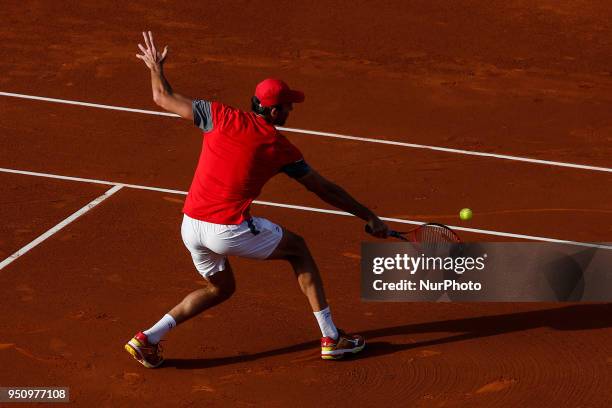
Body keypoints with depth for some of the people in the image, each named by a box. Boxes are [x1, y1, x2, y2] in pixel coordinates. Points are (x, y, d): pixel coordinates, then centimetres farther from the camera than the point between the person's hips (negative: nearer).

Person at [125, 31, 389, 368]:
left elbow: (163, 98, 11)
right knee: (297, 249, 19)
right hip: (229, 230, -4)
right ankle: (330, 338, 16)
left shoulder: (220, 116, 3)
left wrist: (155, 66, 32)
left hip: (190, 227, 4)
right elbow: (325, 190, 8)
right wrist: (370, 218, 17)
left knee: (220, 287, 28)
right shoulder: (280, 148, 1)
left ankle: (149, 338, 14)